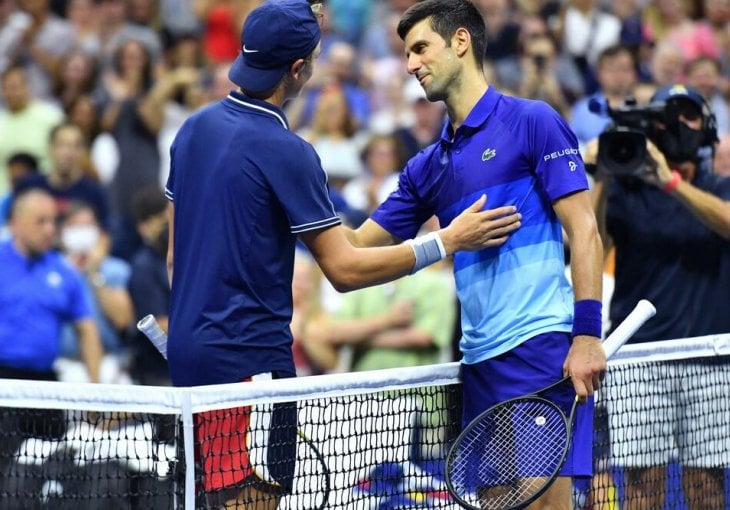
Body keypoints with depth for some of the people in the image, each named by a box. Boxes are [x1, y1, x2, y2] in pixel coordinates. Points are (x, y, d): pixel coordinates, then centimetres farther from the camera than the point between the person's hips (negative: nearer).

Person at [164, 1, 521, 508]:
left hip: (188, 349, 9)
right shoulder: (286, 152, -16)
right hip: (248, 360, -9)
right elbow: (345, 269, -15)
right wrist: (447, 241, -10)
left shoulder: (195, 128, 8)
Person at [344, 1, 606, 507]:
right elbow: (355, 247, 23)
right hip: (480, 360, 7)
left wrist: (588, 333, -15)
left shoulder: (532, 122, 0)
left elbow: (584, 230, -6)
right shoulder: (429, 166, 19)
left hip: (541, 348, -7)